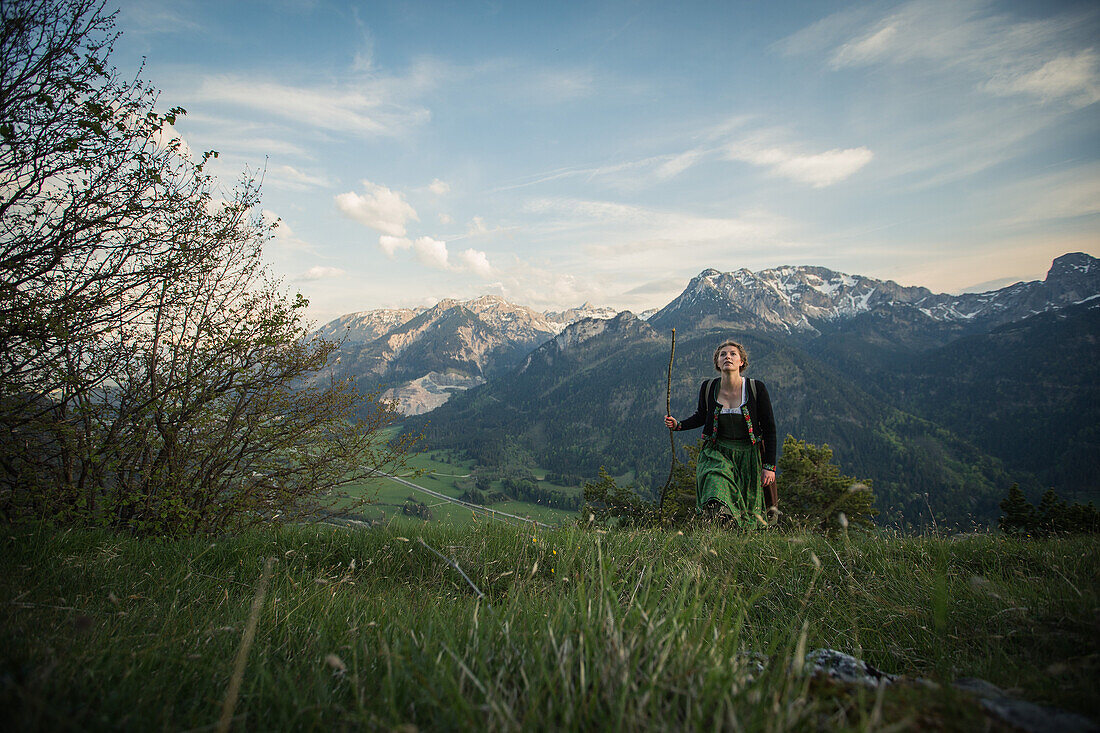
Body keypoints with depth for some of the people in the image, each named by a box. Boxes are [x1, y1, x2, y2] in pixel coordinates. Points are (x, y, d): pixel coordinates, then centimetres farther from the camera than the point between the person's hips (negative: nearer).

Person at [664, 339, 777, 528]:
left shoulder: (756, 388, -9)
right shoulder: (708, 388, -4)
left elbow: (769, 427, -3)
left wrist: (769, 466, -6)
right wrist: (678, 425, -2)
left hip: (748, 456, 0)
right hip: (717, 454, 1)